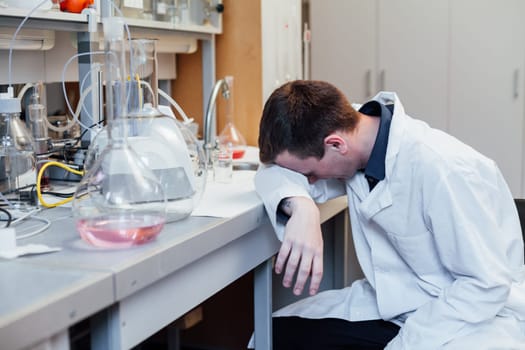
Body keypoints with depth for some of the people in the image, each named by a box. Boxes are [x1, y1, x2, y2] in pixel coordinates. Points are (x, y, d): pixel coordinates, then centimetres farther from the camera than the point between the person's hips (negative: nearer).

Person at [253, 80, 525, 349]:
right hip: (394, 302, 7)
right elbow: (273, 172, -3)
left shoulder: (445, 168, -29)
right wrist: (301, 207, -24)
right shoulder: (354, 144, -8)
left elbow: (487, 286, -24)